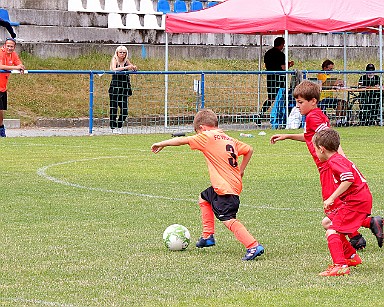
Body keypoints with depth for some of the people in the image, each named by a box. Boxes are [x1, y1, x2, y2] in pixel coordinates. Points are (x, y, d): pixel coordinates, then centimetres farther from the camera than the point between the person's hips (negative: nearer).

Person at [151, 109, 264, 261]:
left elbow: (182, 140, -7)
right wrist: (240, 170, 27)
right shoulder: (230, 139, 15)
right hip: (235, 183, 9)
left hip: (225, 188, -9)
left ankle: (254, 246, -27)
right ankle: (207, 236, 34)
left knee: (228, 220, -15)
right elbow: (249, 150, 22)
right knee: (204, 199, 30)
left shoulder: (207, 137, -7)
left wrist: (161, 144, 5)